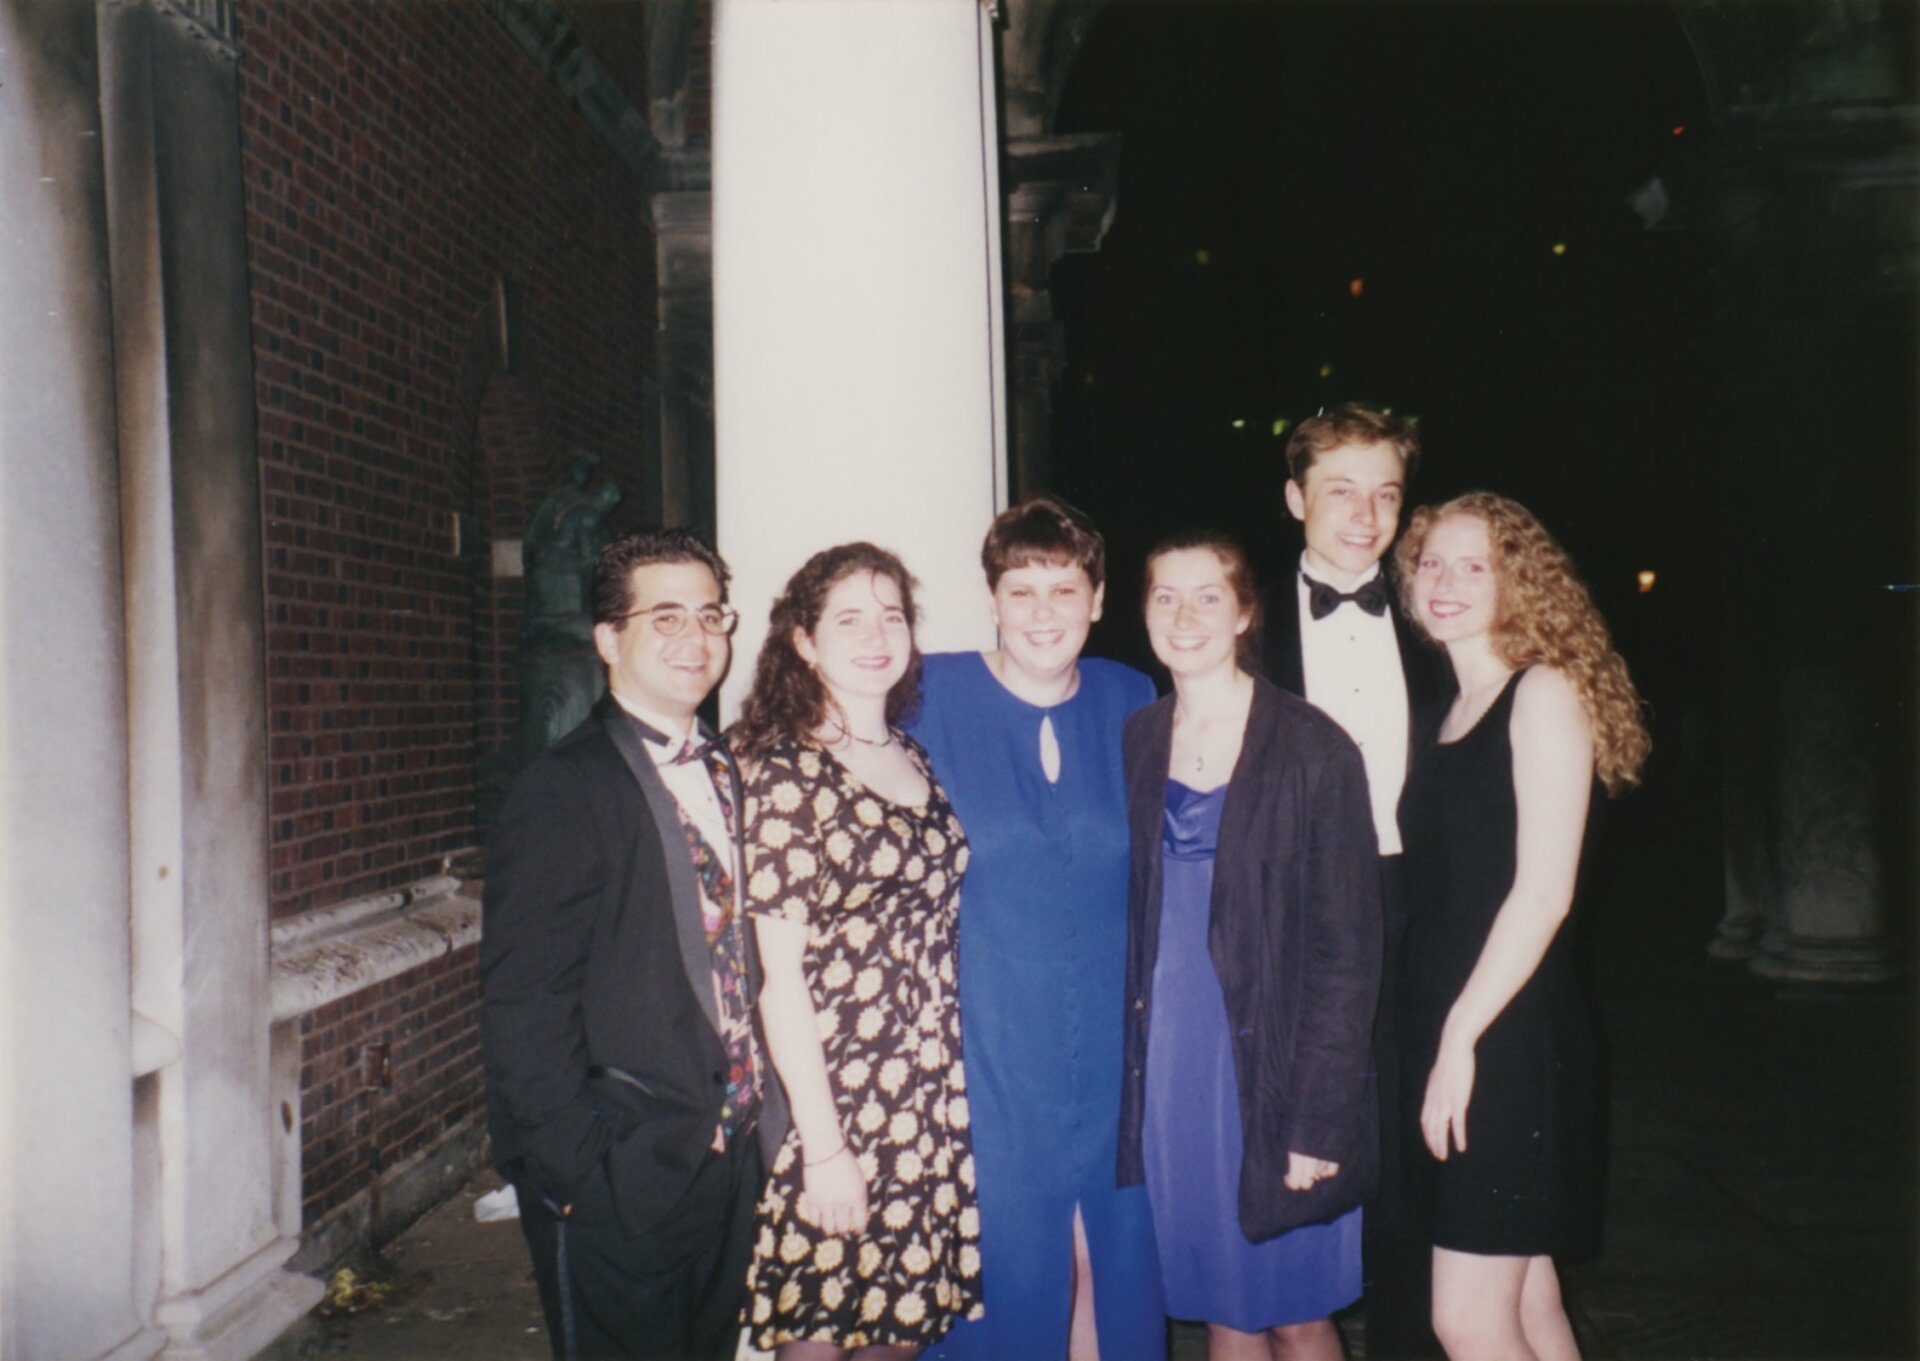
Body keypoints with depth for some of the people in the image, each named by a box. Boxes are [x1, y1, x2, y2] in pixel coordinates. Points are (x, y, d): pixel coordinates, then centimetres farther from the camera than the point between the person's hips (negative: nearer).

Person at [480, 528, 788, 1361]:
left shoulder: (725, 775, 9)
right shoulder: (562, 792, -13)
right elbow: (520, 1005, -15)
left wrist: (757, 1112, 5)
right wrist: (576, 1171, -15)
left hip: (730, 1156, 7)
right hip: (617, 1179, -7)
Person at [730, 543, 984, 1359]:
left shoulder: (916, 762, 8)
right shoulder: (783, 775, -11)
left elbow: (939, 937, 11)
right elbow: (781, 980, -12)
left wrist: (952, 1094, 7)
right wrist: (824, 1146, -13)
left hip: (936, 1106, 6)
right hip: (836, 1104, -5)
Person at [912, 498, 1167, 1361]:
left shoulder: (1131, 703, 3)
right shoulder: (932, 698, -6)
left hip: (1117, 1044, 3)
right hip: (987, 1053, -3)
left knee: (1119, 1261, 14)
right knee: (1003, 1270, 7)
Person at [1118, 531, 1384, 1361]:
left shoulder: (1312, 749, -9)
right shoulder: (1133, 746, 5)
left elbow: (1348, 946, -9)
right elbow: (1124, 925, 9)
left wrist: (1320, 1118, -12)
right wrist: (1120, 1073, 4)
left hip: (1272, 1070, -4)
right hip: (1166, 1070, 4)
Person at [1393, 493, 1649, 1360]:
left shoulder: (1544, 691, -8)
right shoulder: (1457, 710, 14)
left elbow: (1544, 891, -16)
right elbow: (1446, 889, 12)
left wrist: (1461, 1037, -17)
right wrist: (1439, 1036, 6)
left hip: (1508, 1036, -7)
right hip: (1448, 1024, 7)